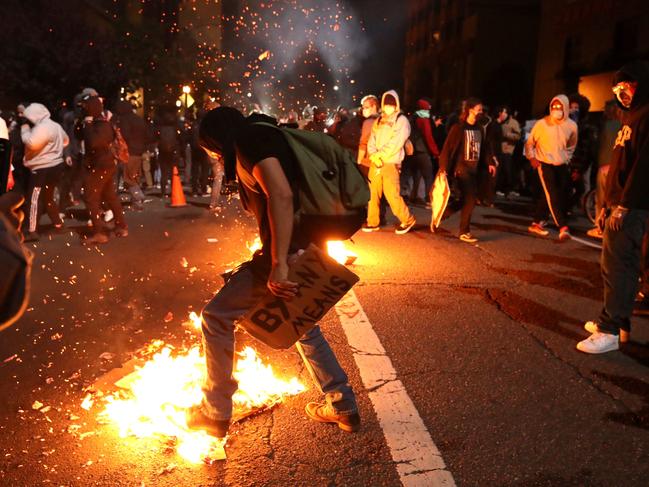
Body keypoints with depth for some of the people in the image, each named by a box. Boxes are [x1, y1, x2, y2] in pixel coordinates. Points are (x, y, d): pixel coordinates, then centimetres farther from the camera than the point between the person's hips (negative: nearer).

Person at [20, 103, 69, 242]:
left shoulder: (42, 128, -19)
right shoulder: (55, 125, 12)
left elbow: (31, 143, -25)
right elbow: (65, 140, 25)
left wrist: (24, 127, -13)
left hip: (43, 169, -10)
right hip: (55, 166, 10)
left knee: (32, 199, -7)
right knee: (48, 197, 23)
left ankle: (32, 232, -9)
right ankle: (58, 223, 28)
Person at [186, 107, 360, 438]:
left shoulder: (252, 141, -9)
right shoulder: (268, 140, 21)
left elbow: (281, 195, -25)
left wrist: (278, 264, -28)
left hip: (291, 253, -10)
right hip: (307, 250, 10)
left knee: (216, 317, 4)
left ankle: (216, 413, 17)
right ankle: (343, 407, 34)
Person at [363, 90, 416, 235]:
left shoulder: (401, 120, -3)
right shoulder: (378, 121, 15)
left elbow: (396, 143, -13)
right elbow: (371, 141, 8)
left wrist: (380, 154, -13)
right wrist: (374, 156, -9)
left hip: (391, 164, -6)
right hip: (375, 163, 6)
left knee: (392, 195, -8)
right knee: (373, 193, 7)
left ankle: (407, 220, 10)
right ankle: (373, 222, 18)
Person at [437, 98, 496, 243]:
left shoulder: (479, 128, 13)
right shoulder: (458, 128, -8)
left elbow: (483, 148, 20)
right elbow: (448, 148, -11)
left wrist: (489, 162, 7)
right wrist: (444, 167, -17)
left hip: (474, 169, 7)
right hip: (462, 168, -7)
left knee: (470, 199, 6)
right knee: (469, 199, -10)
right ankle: (464, 232, 1)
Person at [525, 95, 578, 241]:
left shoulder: (571, 126, 1)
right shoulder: (542, 123, -8)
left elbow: (571, 146, 18)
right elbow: (530, 143, 3)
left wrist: (567, 159, 11)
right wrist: (531, 157, -6)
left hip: (561, 165, 4)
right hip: (544, 164, -4)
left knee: (546, 196, 8)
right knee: (552, 195, -13)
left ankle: (537, 223, 21)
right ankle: (563, 226, -13)